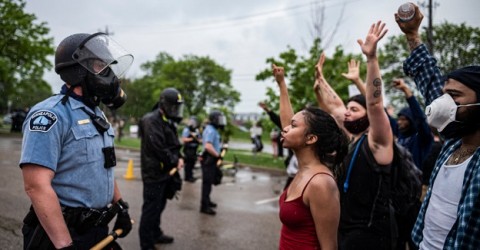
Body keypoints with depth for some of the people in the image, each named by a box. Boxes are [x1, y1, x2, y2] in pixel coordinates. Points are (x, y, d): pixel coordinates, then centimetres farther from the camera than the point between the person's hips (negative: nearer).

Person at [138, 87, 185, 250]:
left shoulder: (168, 122, 15)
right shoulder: (152, 121, -17)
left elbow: (173, 145, 20)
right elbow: (158, 148, -24)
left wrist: (179, 158, 2)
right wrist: (175, 161, -13)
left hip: (165, 172, 10)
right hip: (154, 173, -10)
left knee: (159, 206, 21)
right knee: (151, 208, -3)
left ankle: (156, 234, 37)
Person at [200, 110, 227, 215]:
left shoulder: (213, 130, 14)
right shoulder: (211, 130, -19)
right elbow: (208, 146, -32)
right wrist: (217, 155, -23)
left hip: (211, 159, 11)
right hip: (209, 160, -11)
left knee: (209, 182, 21)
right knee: (207, 182, -6)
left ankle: (206, 200, 34)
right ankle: (204, 206, -1)